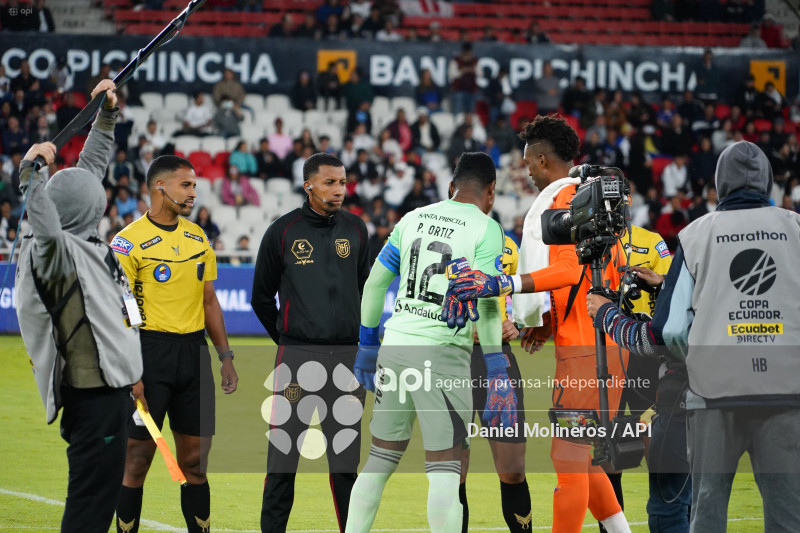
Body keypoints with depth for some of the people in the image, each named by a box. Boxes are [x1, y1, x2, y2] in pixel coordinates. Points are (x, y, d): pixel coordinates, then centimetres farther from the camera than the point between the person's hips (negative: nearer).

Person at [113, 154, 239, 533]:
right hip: (150, 349, -5)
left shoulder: (198, 237, 13)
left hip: (194, 352, 6)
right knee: (138, 458, -3)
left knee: (195, 460, 7)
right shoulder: (129, 241, -7)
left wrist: (226, 356, 13)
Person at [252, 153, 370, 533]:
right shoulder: (283, 231, -1)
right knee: (283, 456, -4)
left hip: (347, 355, 3)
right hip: (297, 355, -3)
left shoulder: (355, 230, 9)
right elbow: (262, 295, 8)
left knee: (346, 458, 7)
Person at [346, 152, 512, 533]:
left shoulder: (412, 219, 12)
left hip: (395, 344, 5)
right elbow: (485, 304, -13)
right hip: (442, 353, -5)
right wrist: (497, 376, -12)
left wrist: (367, 345, 24)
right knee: (445, 466, -3)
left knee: (382, 456, 16)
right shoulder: (485, 229, -4)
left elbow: (374, 284, 14)